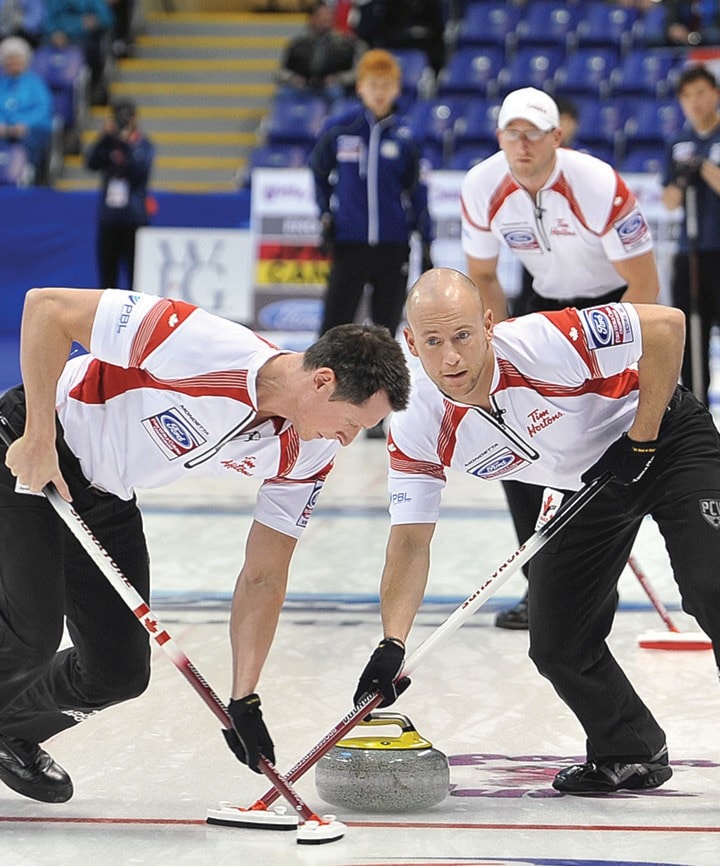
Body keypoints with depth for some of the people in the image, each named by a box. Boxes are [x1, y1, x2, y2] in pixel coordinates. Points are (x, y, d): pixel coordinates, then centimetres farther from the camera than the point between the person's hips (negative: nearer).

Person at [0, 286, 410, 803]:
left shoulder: (307, 456, -12)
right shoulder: (202, 347, -34)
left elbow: (263, 578, -3)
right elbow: (48, 307, -30)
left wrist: (244, 701, -8)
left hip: (107, 500, 7)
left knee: (120, 672, 3)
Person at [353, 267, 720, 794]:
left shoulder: (542, 344, -36)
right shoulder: (417, 429, -21)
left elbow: (667, 325, -29)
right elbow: (411, 540, -17)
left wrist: (640, 439, -23)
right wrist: (393, 643, -29)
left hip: (667, 439, -5)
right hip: (588, 486, 5)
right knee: (556, 643, 1)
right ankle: (632, 754, 23)